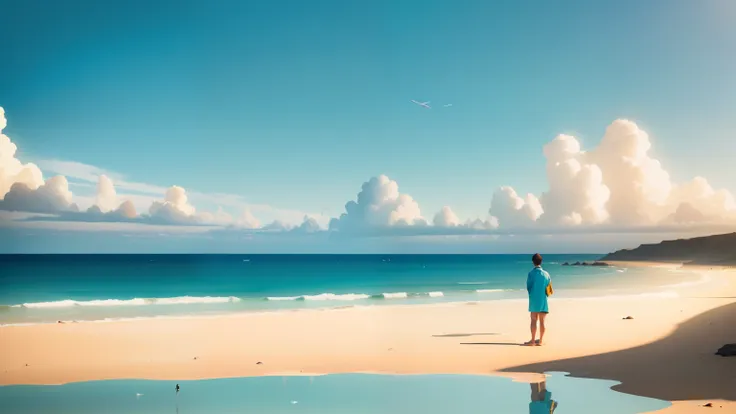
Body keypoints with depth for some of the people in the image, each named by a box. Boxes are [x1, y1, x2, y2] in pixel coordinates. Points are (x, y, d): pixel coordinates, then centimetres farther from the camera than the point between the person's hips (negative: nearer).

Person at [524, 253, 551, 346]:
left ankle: (533, 341, 1)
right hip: (543, 301, 2)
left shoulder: (531, 273, -9)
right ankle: (540, 341, 10)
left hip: (534, 300, -2)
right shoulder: (546, 274, 0)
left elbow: (528, 287, -5)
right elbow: (549, 288, 4)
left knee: (534, 321, 2)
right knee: (542, 321, 7)